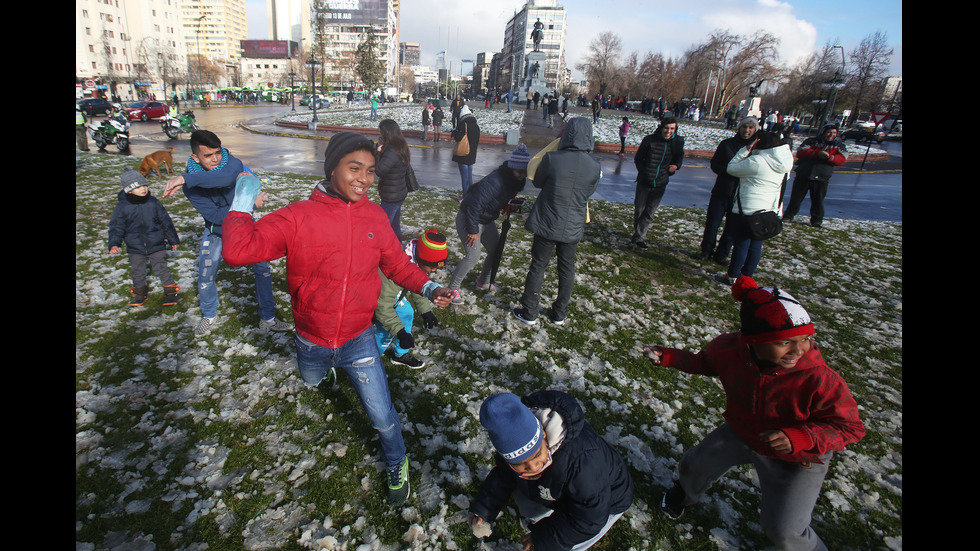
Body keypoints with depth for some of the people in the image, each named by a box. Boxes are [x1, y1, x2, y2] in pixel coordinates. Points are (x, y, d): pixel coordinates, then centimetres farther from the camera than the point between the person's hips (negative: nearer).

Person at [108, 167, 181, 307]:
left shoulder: (153, 202, -4)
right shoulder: (122, 207, -7)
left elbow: (165, 222, 4)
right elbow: (116, 226, -3)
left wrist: (173, 240, 9)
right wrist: (114, 244, -17)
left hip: (156, 245, -1)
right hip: (135, 248, 1)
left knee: (161, 268, 3)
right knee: (138, 272, 15)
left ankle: (170, 291, 17)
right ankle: (140, 292, 34)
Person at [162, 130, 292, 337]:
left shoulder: (233, 163, -25)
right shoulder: (190, 186, -20)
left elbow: (227, 176, -50)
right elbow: (215, 215, -25)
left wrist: (186, 178, -59)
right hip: (216, 233, 1)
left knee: (263, 270, 1)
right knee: (205, 280, 8)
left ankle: (267, 319, 19)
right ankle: (209, 317, 37)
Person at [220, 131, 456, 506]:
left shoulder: (375, 217, -10)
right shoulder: (297, 217, -18)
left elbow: (396, 264, -1)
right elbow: (238, 251, -22)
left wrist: (428, 288, -15)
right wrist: (242, 204, -23)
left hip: (358, 341, 0)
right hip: (311, 342, 1)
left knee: (382, 415, 3)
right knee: (311, 381, 34)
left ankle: (396, 464, 34)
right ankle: (325, 372, 73)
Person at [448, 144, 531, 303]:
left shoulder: (515, 181, -5)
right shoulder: (495, 181, -33)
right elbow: (475, 204, -31)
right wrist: (473, 230, -25)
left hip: (486, 220, 9)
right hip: (468, 218, -9)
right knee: (472, 256, -16)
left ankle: (483, 282, 34)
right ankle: (452, 288, 1)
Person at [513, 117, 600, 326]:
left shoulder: (551, 158, -16)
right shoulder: (595, 167, -9)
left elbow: (538, 182, 0)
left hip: (547, 225, -2)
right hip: (573, 228, 2)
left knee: (538, 267, 11)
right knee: (567, 269, 17)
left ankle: (529, 313, 21)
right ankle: (559, 314, 29)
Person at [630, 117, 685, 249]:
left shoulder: (678, 141, -3)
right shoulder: (649, 140, -10)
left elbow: (679, 156, 16)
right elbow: (638, 158, 2)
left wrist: (676, 165, -5)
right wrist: (643, 172, -9)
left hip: (660, 184, 1)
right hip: (644, 182, -1)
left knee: (650, 212, 3)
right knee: (639, 209, 8)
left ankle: (638, 237, 11)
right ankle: (638, 235, 29)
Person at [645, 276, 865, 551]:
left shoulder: (820, 381, -37)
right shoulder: (730, 348, -25)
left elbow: (849, 427, -23)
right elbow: (706, 363, 0)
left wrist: (802, 438, -41)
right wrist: (669, 357, -12)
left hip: (795, 459, -3)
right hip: (740, 433, 4)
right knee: (694, 466, 14)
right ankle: (685, 493, 53)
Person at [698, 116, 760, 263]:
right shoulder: (727, 144, 2)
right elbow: (714, 164, 2)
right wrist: (728, 171, -15)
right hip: (721, 192, 1)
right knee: (712, 224, 4)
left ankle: (722, 254, 23)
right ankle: (706, 250, 24)